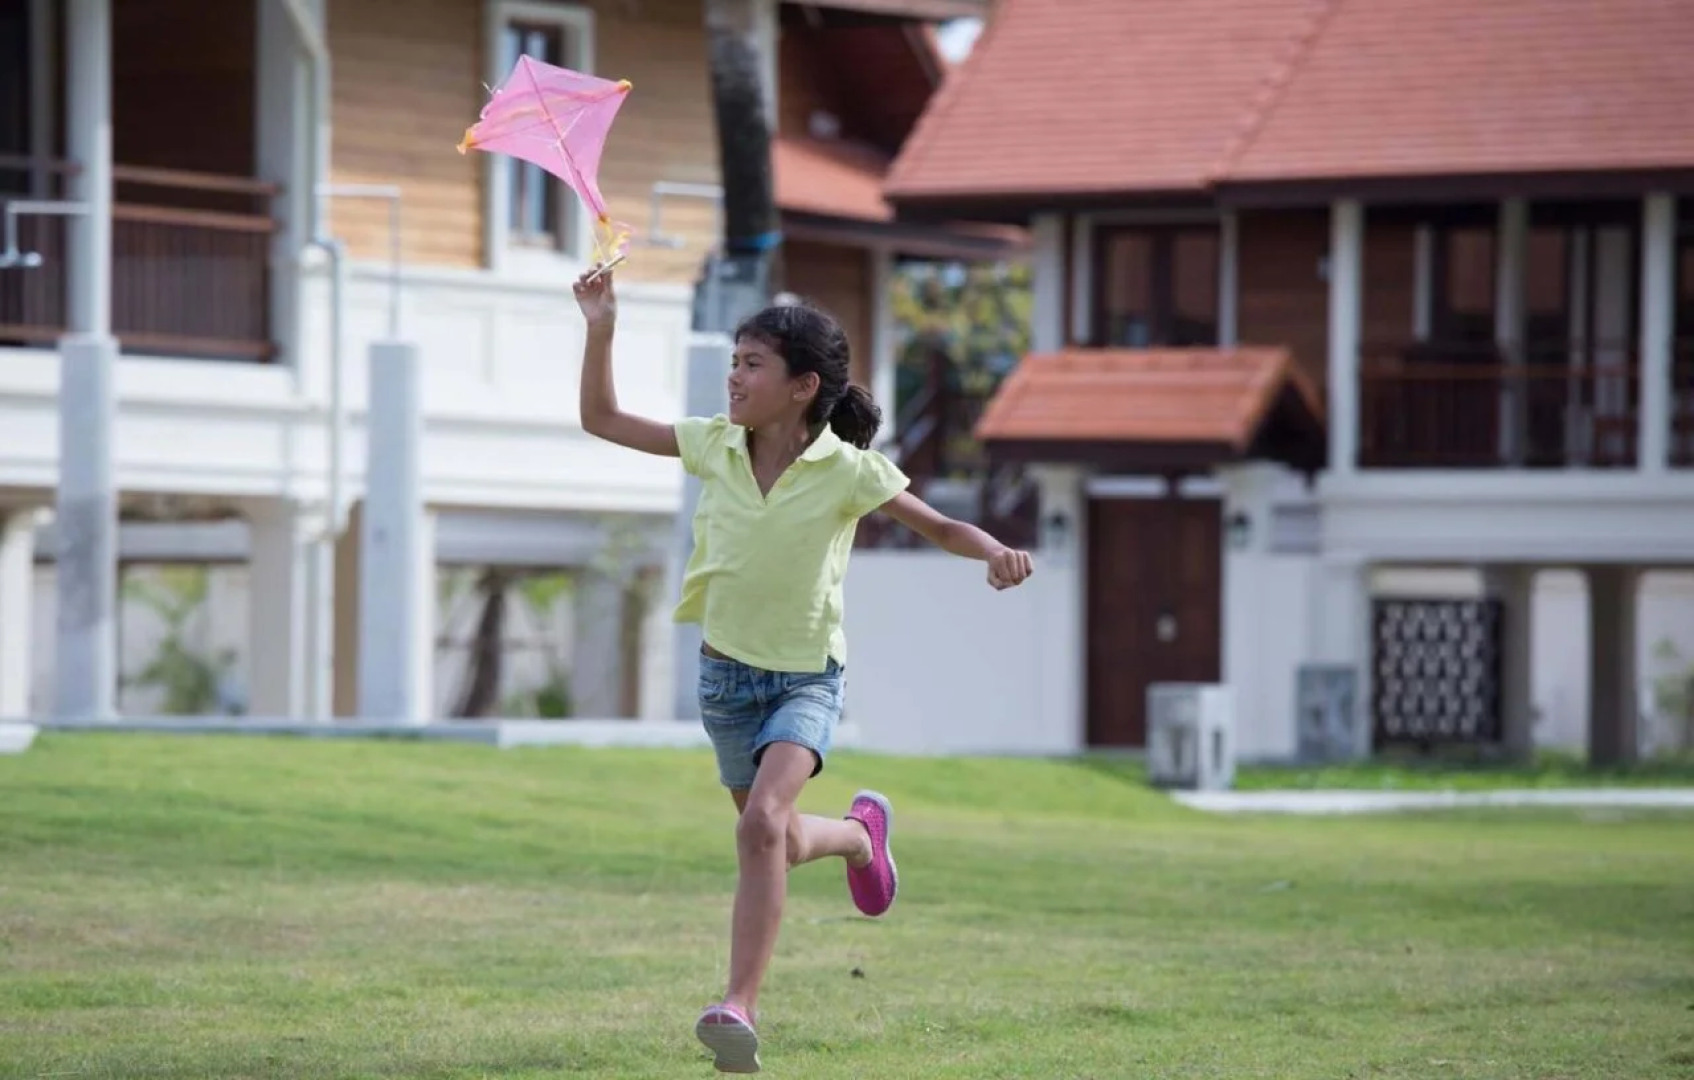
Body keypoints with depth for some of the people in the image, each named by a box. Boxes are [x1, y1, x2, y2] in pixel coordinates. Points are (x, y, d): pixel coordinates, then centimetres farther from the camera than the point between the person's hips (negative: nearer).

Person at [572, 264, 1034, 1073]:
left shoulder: (847, 471, -15)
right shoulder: (714, 446, -4)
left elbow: (942, 528, -7)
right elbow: (601, 418, 4)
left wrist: (996, 553, -28)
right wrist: (600, 329, -9)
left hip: (805, 679, -5)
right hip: (725, 672, 5)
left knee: (762, 823, -27)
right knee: (777, 845, 17)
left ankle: (740, 1007, -28)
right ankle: (861, 833, 52)